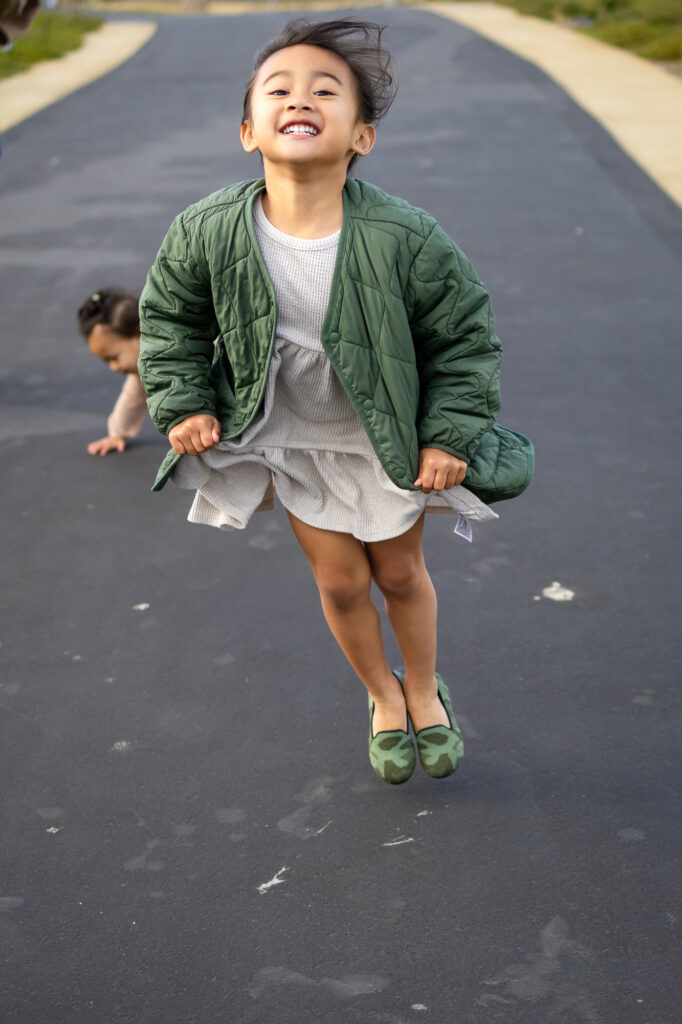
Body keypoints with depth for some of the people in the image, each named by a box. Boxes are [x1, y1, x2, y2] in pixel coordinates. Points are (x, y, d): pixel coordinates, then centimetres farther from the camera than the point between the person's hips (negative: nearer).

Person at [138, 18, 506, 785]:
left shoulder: (404, 239, -28)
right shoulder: (207, 233, -22)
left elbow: (464, 335, -13)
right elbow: (170, 318, -1)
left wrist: (451, 435, -12)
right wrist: (182, 404, -5)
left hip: (386, 436, -1)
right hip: (289, 436, 1)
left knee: (399, 573, 16)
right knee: (340, 582, 12)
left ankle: (424, 691, 46)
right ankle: (382, 697, 41)